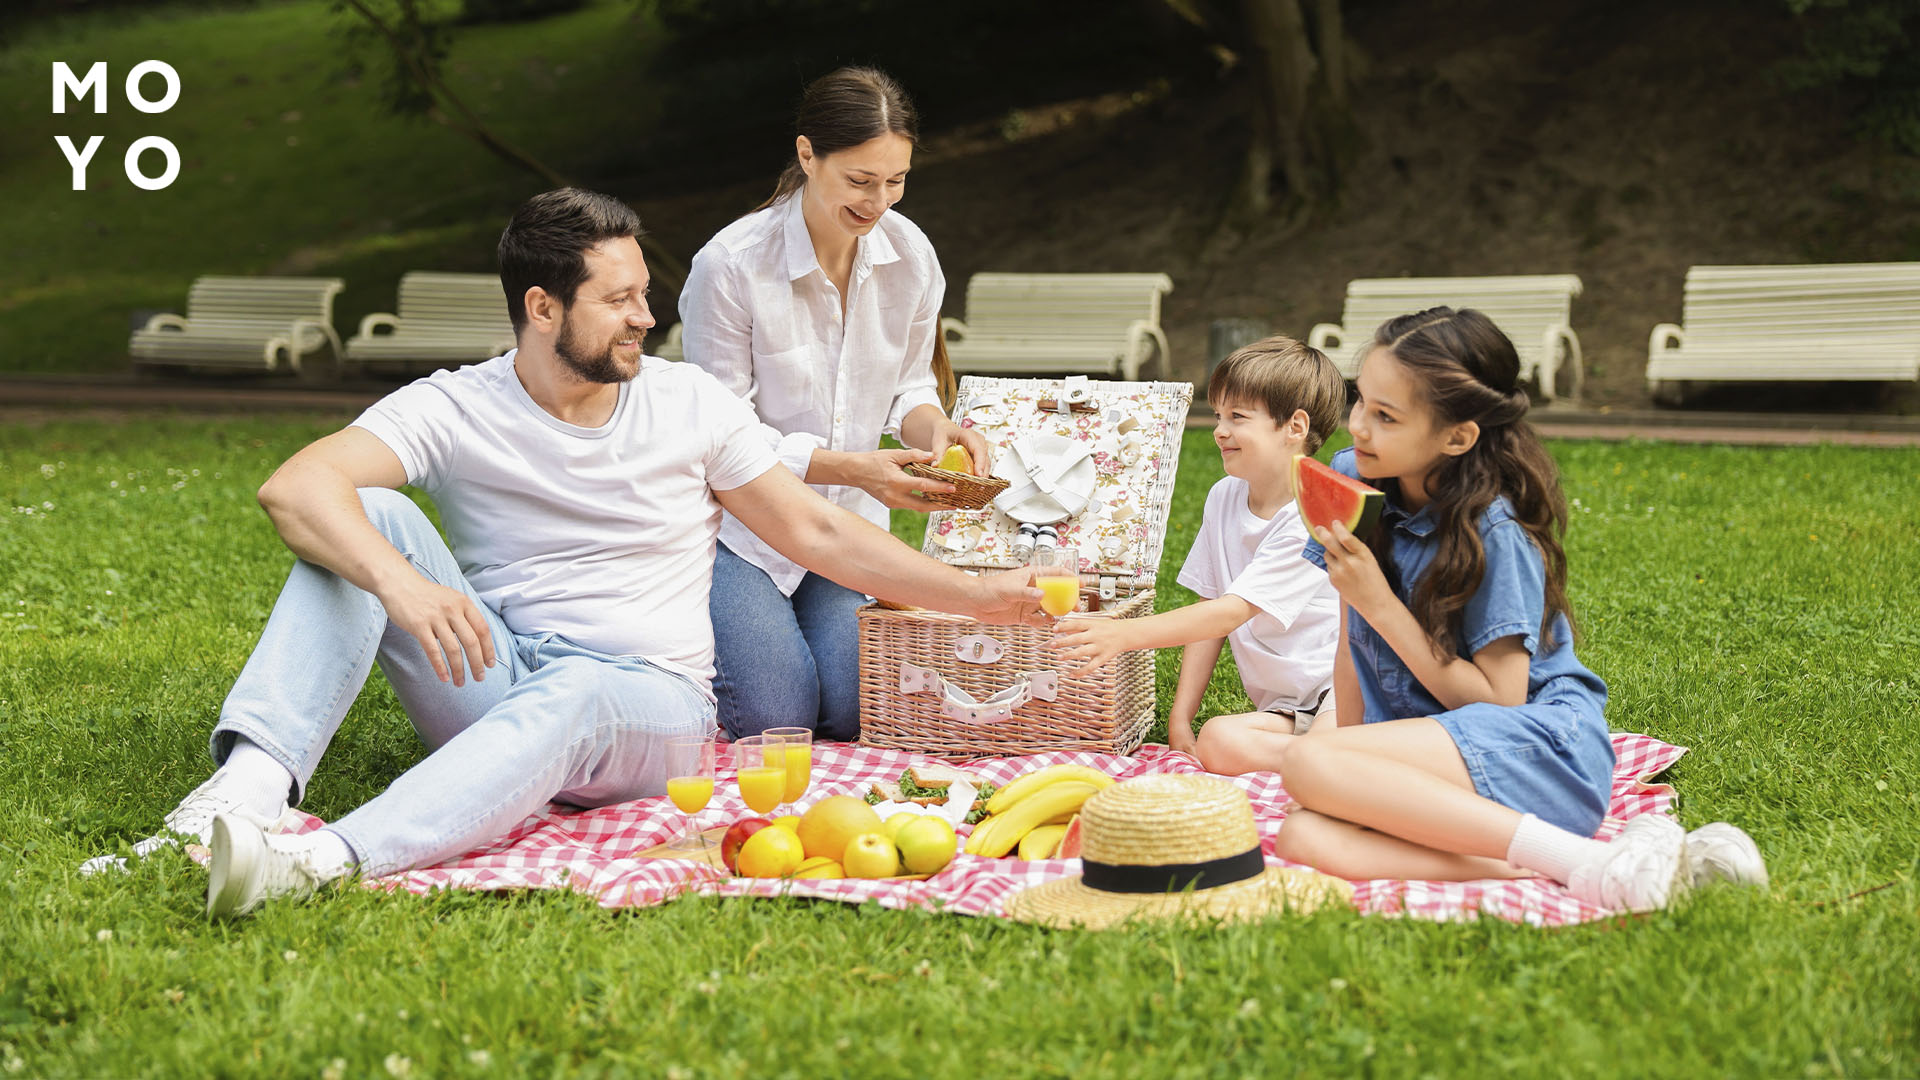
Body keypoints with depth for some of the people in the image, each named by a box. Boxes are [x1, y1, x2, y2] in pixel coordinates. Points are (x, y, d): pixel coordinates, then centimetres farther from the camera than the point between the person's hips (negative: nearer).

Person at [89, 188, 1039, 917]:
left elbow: (815, 532, 11)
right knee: (367, 517, -20)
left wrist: (974, 595, 5)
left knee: (572, 696, -38)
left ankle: (325, 862, -60)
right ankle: (253, 784, -38)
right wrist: (400, 581, -38)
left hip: (651, 705, -1)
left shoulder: (690, 403, 5)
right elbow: (294, 488, -18)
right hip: (490, 681, 1)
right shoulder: (454, 409, -2)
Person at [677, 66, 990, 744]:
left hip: (849, 520, 4)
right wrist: (854, 467, -30)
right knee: (776, 718, -12)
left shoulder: (910, 254, -7)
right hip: (740, 522, -4)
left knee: (851, 713, -7)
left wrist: (933, 428, -18)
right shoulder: (729, 266, -23)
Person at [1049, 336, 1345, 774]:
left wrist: (1125, 634, -30)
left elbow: (1233, 611, -23)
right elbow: (1211, 606, 12)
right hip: (1283, 708, 7)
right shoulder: (1224, 498, 8)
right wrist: (1181, 715, 6)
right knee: (1217, 742, -27)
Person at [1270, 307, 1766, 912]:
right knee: (1303, 838, -26)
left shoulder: (1493, 533, -14)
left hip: (1544, 744, -6)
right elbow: (1352, 640, 13)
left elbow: (1497, 701, -14)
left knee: (1306, 765, -31)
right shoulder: (1353, 482, 5)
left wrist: (1380, 605, -17)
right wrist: (1352, 759, 7)